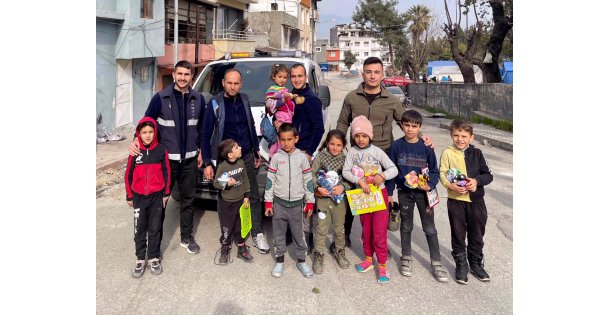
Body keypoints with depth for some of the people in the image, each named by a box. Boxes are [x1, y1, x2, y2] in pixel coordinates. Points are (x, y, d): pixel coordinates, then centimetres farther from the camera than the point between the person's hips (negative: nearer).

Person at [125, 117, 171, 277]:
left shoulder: (161, 150, -6)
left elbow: (166, 172, 1)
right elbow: (128, 175, 2)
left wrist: (166, 193, 2)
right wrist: (129, 196, 4)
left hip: (157, 196, -1)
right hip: (139, 197, 1)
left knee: (155, 229, 8)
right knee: (140, 230, 8)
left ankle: (154, 258, 22)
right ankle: (140, 259, 21)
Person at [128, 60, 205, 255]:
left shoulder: (198, 99, 3)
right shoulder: (160, 98, -7)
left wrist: (201, 152, 11)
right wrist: (137, 141, -25)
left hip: (190, 159, 3)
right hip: (166, 158, -2)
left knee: (188, 199, 13)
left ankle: (186, 238, 28)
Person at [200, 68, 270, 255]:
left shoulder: (244, 100, 4)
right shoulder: (215, 104, -10)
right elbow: (205, 135, -7)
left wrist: (256, 151, 15)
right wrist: (207, 163, -12)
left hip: (246, 157, 4)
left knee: (254, 196, 5)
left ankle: (257, 235, 16)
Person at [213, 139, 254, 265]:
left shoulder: (241, 162, -3)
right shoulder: (222, 167, -17)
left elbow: (245, 180, 6)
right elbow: (215, 183, -10)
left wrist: (246, 196, 5)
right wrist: (226, 184, -27)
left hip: (240, 201, 4)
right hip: (226, 203, -4)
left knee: (239, 226, 16)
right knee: (226, 228, 6)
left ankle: (242, 249, 29)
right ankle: (225, 250, 24)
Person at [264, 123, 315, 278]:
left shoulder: (302, 157, -3)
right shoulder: (276, 157, -2)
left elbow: (308, 180, 1)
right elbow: (270, 180, 1)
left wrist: (310, 202, 2)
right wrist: (268, 202, -1)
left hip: (296, 203, 0)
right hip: (279, 203, 1)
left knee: (298, 234, 10)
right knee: (279, 234, 10)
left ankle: (301, 261, 25)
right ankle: (280, 261, 25)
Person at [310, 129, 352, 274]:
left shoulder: (345, 159, -3)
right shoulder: (320, 156, -6)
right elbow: (312, 174, -5)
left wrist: (343, 186, -19)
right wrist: (318, 187, -19)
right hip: (323, 196, -2)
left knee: (339, 227, 16)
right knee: (321, 228, 3)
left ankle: (339, 250, 38)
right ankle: (318, 255, 19)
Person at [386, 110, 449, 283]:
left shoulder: (426, 147, -8)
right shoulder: (397, 146, -6)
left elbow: (434, 170, 0)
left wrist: (430, 185, -17)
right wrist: (389, 192, 0)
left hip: (423, 192, -1)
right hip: (404, 192, 1)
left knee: (430, 228, 5)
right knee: (406, 227, 16)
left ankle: (436, 263, 17)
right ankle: (406, 258, 31)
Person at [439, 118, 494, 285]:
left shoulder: (476, 153, 1)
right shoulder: (448, 153, -5)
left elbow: (488, 175, 3)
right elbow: (442, 174, -6)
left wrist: (477, 181, -17)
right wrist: (451, 186, -24)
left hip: (476, 199, 2)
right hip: (456, 200, -2)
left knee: (477, 234, 14)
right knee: (458, 235, 9)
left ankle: (476, 264, 34)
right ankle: (461, 265, 25)